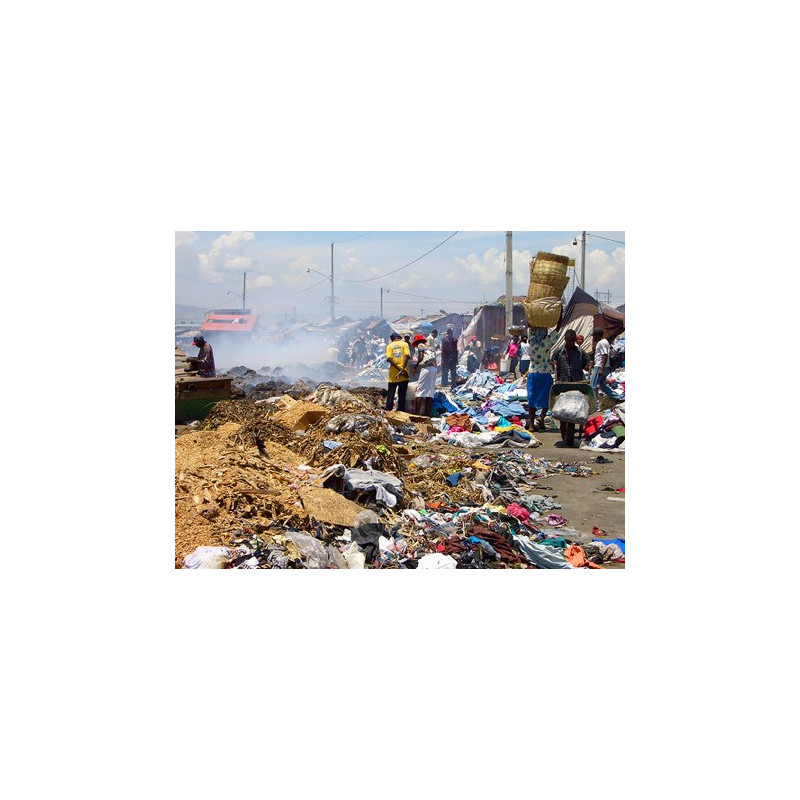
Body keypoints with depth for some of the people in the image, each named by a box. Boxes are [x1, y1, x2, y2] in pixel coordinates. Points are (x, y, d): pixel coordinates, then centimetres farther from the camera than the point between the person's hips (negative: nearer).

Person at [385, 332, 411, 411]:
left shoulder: (389, 345, 8)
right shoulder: (404, 344, 6)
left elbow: (389, 358, -8)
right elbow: (407, 356, -10)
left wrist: (399, 369, -12)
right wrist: (403, 369, -16)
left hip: (393, 374, 1)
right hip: (404, 374, -1)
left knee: (390, 394, 7)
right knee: (402, 395, 5)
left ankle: (388, 411, 3)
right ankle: (400, 411, 5)